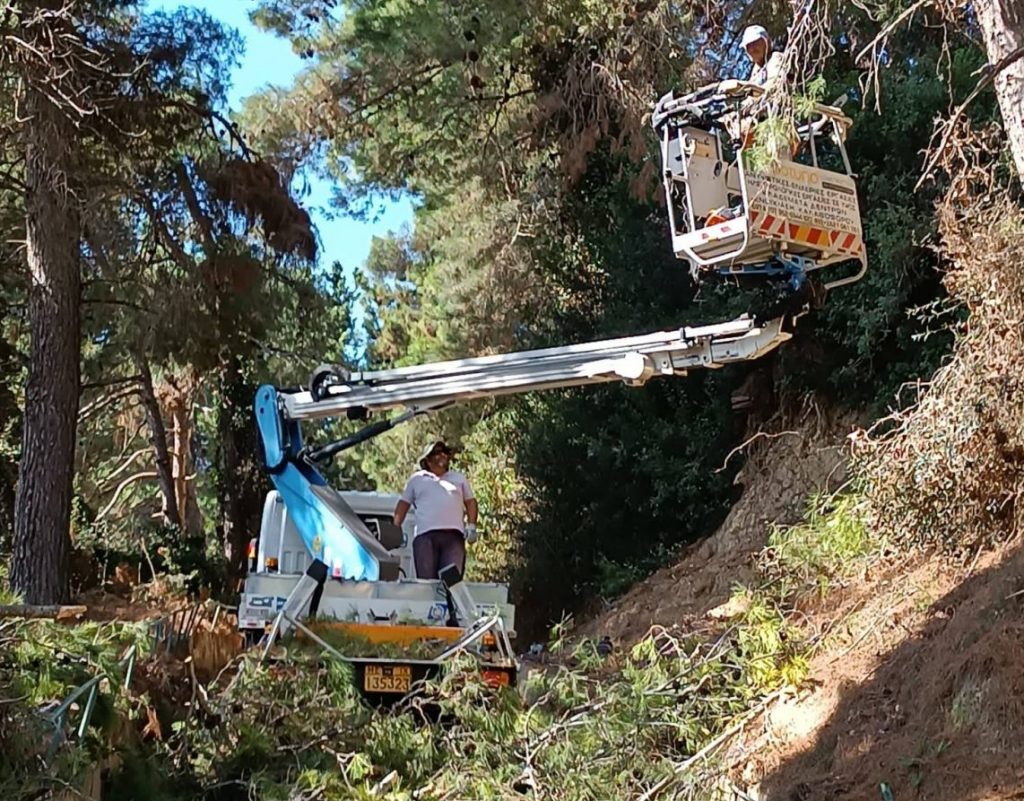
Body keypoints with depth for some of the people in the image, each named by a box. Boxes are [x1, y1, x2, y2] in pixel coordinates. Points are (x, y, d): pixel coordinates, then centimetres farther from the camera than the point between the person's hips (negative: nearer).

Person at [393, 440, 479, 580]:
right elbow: (403, 505, 20)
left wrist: (471, 526, 5)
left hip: (454, 534, 1)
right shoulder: (416, 479, 21)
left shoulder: (459, 478, 24)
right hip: (425, 534, -1)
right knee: (426, 579, -9)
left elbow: (471, 502, 21)